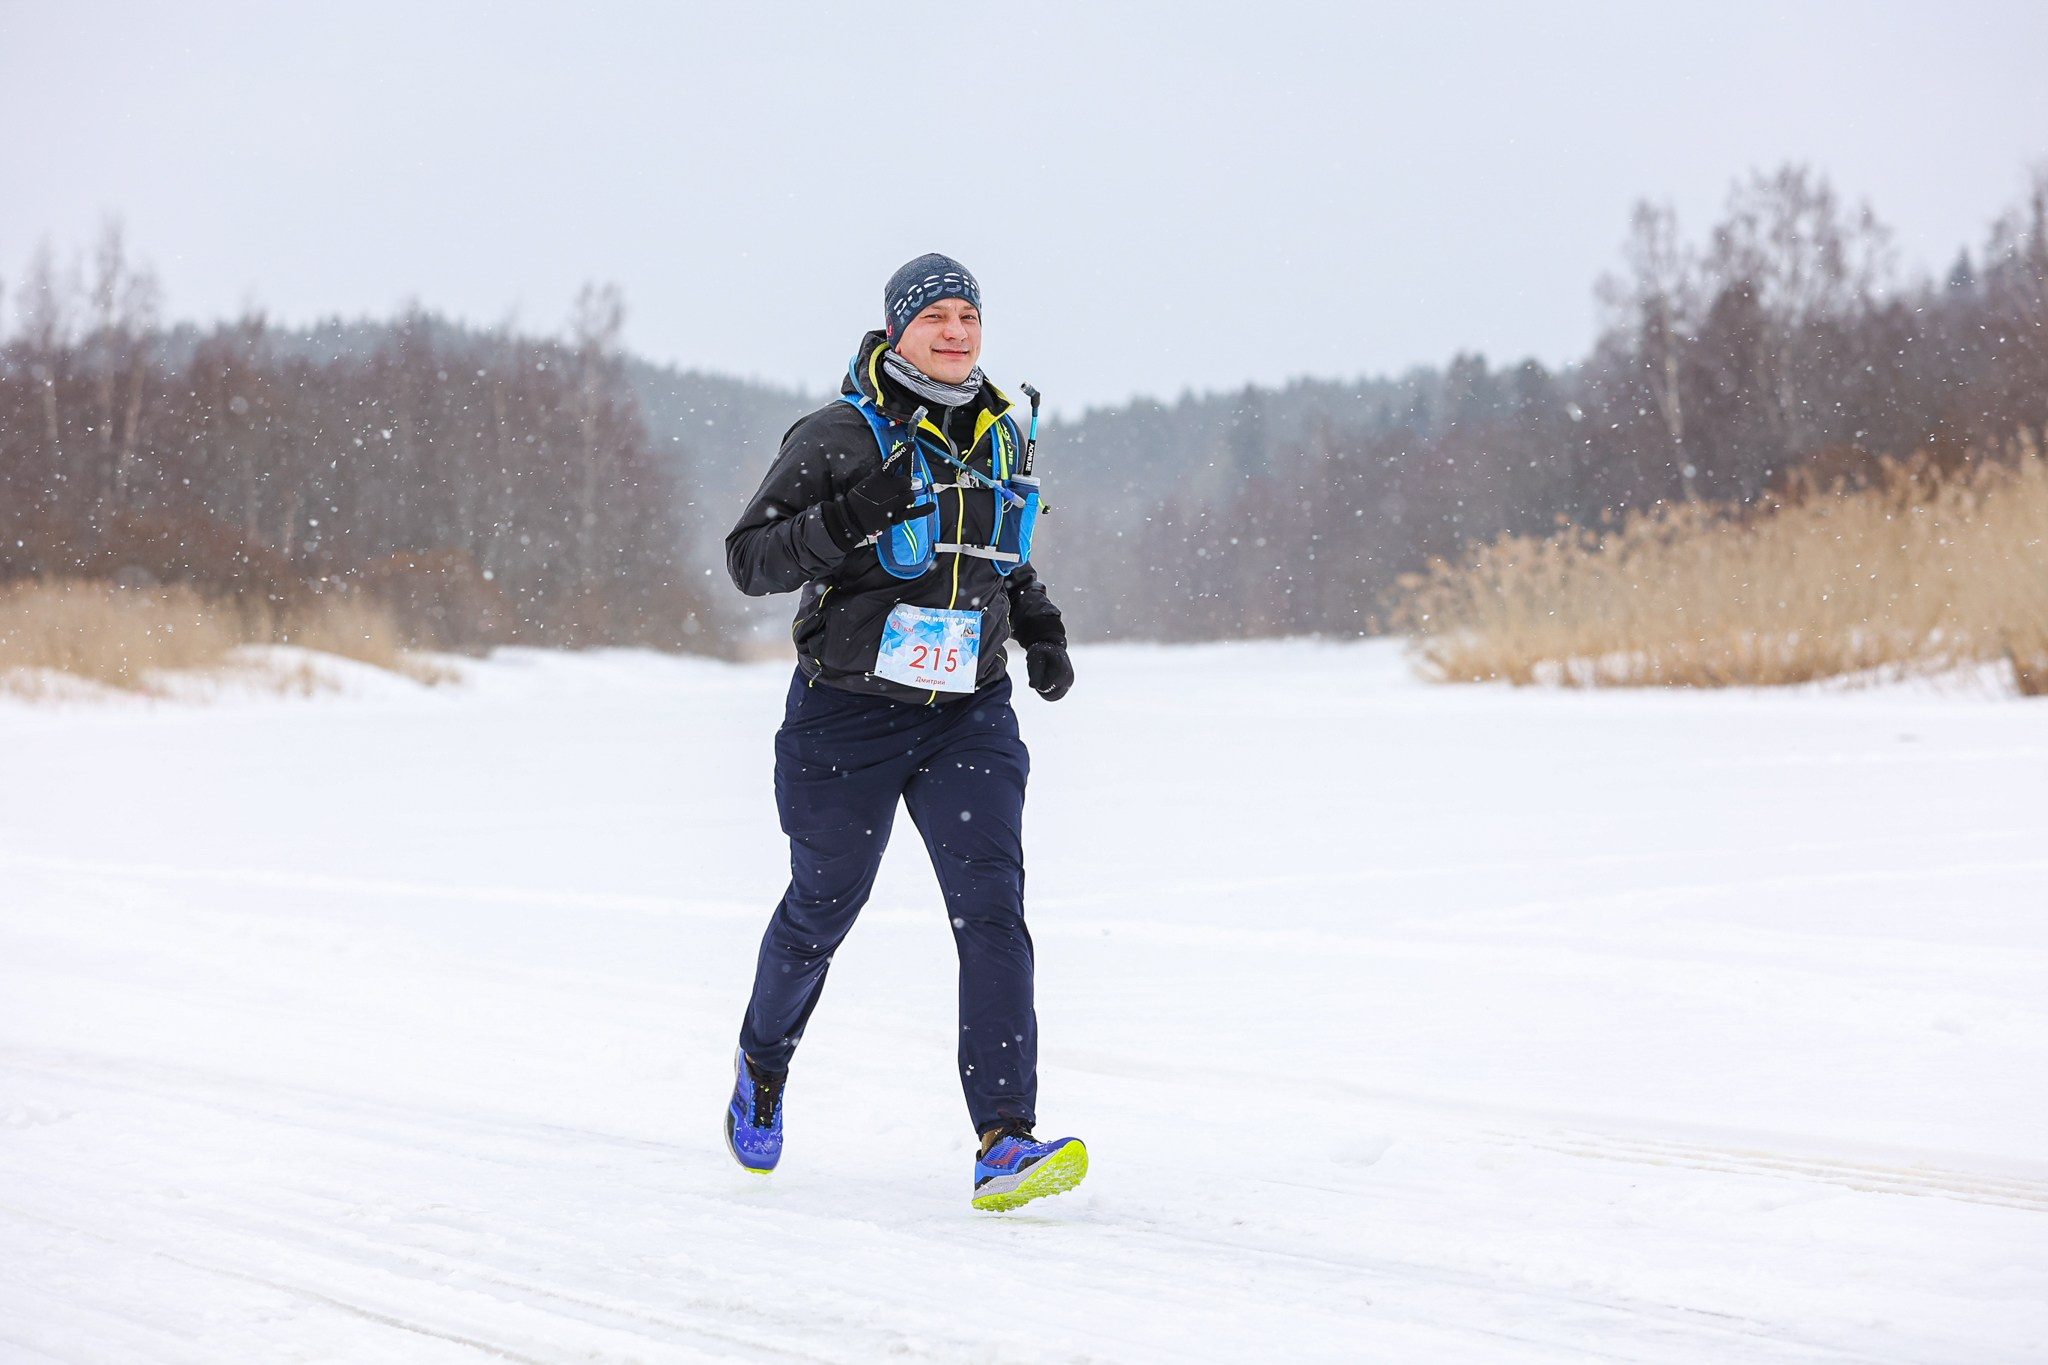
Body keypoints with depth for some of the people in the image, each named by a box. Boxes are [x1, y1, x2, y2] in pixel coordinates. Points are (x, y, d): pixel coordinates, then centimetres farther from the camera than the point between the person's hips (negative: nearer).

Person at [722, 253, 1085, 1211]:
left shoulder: (1000, 436, 6)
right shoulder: (842, 437, -11)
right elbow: (748, 560, -13)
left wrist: (1041, 628, 8)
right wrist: (846, 521, -29)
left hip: (970, 712, 3)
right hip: (851, 710, -3)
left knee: (992, 909, -13)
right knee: (822, 909, 13)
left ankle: (1006, 1142, -18)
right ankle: (763, 1062, 43)